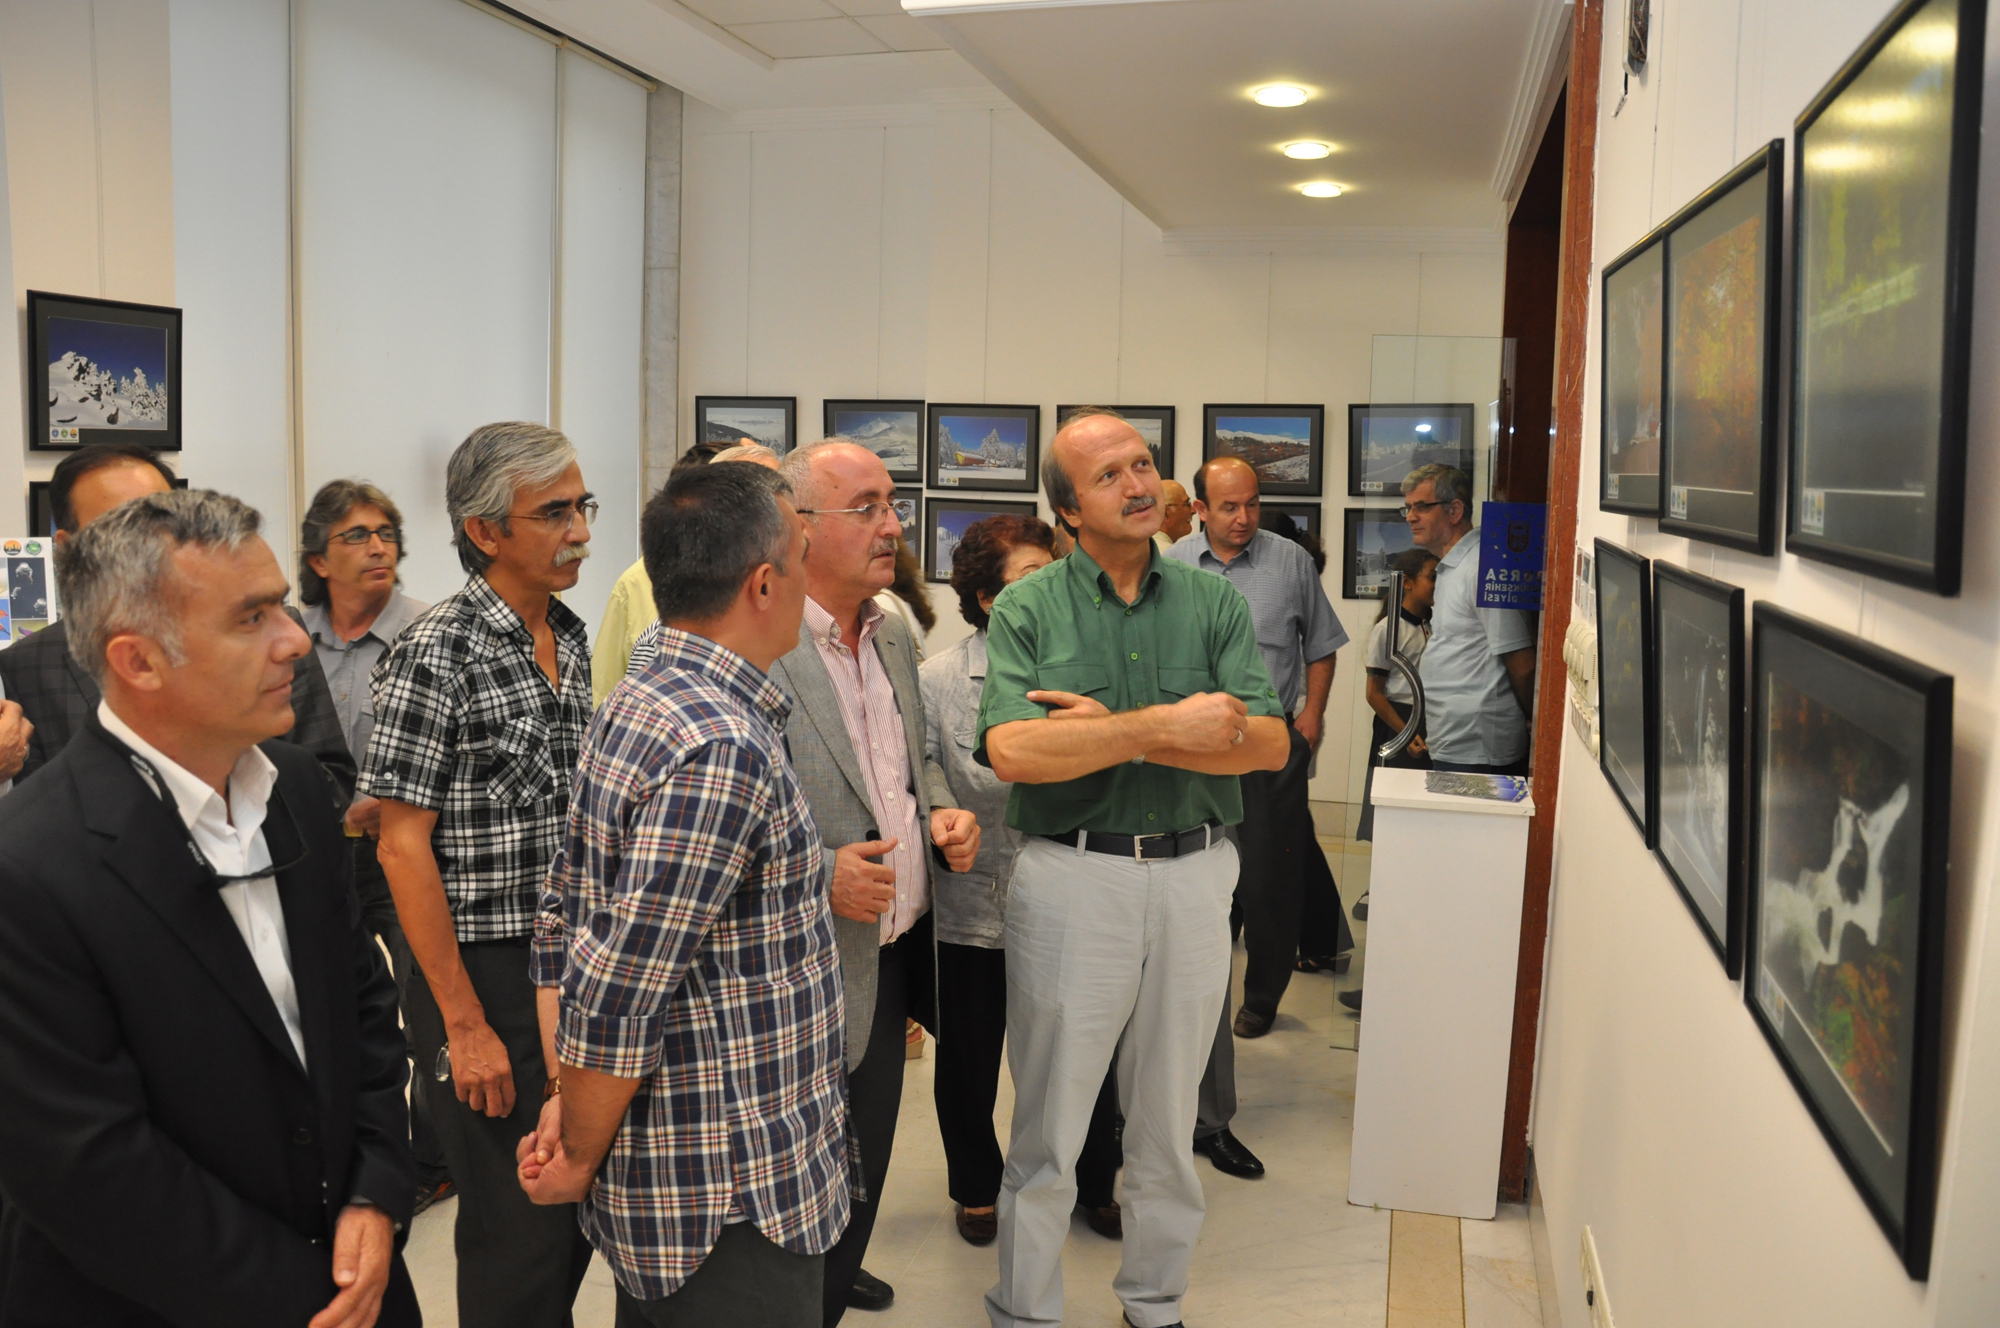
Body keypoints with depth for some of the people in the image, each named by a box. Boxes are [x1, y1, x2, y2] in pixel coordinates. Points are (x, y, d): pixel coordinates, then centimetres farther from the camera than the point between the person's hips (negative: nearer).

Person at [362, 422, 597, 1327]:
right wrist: (465, 1025, -16)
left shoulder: (571, 641, 9)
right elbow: (402, 847, -15)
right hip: (489, 974, -7)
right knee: (522, 1231, 3)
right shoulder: (435, 654, -14)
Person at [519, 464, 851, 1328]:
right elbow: (616, 997, -25)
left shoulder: (633, 707, 5)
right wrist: (579, 1160, -11)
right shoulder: (724, 751, -25)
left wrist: (569, 1096, 8)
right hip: (736, 1198, -9)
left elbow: (564, 928, 9)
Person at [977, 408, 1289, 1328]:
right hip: (1069, 877, -2)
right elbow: (1012, 751, -18)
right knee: (1049, 1121, 8)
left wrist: (1112, 730, -16)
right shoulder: (1026, 610, -4)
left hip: (1195, 876, 3)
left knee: (1168, 1115, 17)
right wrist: (1162, 725, -19)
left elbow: (1268, 743, -9)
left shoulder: (1215, 602, 3)